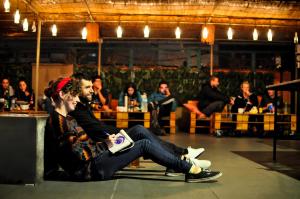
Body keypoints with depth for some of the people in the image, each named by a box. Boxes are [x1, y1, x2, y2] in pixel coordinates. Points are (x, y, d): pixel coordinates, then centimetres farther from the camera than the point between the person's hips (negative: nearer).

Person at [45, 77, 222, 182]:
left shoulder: (65, 118, 16)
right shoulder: (58, 120, -14)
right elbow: (78, 153, -21)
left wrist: (107, 140, 2)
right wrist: (105, 144, -11)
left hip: (92, 161, 9)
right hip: (90, 168, -9)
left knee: (138, 130, 1)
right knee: (144, 145, -14)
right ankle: (192, 170, -8)